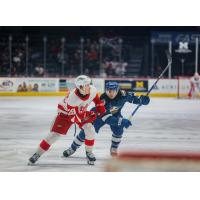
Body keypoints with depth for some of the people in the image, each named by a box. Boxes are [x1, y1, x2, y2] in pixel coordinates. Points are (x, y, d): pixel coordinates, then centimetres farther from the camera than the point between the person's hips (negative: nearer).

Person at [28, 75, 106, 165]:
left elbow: (95, 97, 3)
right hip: (66, 112, -5)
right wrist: (89, 115, -39)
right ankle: (37, 154, 0)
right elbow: (74, 117, -36)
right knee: (55, 134, -10)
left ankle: (89, 152, 7)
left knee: (89, 129, -15)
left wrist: (100, 106, -3)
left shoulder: (92, 90, -25)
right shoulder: (72, 98, -41)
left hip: (81, 112, 5)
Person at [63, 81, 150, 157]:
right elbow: (106, 117, -44)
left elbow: (131, 97, -4)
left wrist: (141, 100, -23)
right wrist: (121, 121, -53)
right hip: (100, 114, -3)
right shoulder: (103, 99, -39)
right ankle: (73, 148, 11)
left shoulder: (122, 94, -28)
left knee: (118, 130, -22)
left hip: (115, 114, 3)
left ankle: (114, 149, 2)